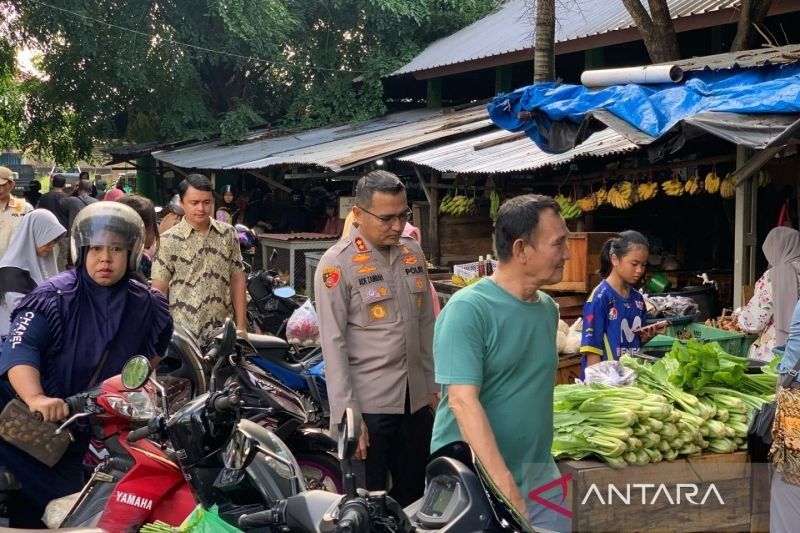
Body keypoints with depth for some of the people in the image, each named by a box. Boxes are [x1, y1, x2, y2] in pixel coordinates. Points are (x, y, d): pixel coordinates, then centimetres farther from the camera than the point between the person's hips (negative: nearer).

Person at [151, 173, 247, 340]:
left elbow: (237, 281, 9)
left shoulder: (228, 234, 7)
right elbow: (159, 291, -3)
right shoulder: (168, 241, -3)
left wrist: (241, 326, 5)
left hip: (224, 333, 3)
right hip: (183, 336, -3)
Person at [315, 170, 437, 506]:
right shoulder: (337, 264, -12)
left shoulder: (413, 253, 7)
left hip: (416, 399, 6)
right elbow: (334, 344, -14)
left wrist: (433, 386, 13)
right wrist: (347, 414, -16)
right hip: (368, 403, -6)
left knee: (413, 494, 15)